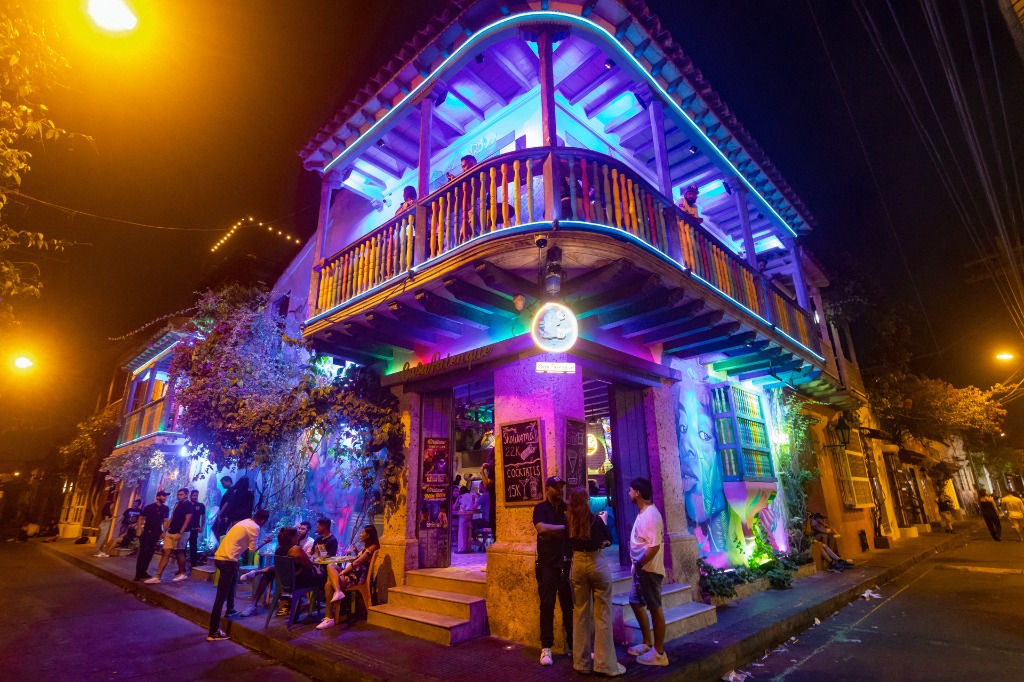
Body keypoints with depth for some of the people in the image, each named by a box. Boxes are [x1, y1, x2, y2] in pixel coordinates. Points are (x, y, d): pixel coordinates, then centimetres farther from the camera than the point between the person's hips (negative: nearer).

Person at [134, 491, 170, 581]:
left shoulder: (166, 509, 6)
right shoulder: (149, 507, -5)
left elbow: (165, 521, 10)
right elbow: (141, 518, -4)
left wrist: (164, 532, 3)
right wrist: (139, 530, -13)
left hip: (157, 534, 4)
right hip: (147, 532, -4)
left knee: (150, 553, 9)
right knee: (143, 553, -6)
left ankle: (143, 572, 20)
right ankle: (139, 574, -1)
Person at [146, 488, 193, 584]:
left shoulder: (189, 505, -7)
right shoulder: (177, 504, 16)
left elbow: (187, 519, -14)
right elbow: (171, 519, 18)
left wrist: (180, 533, -20)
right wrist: (164, 531, 12)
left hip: (181, 533, -7)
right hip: (171, 532, 7)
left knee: (179, 553, 1)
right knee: (165, 553, 1)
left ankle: (182, 574, 13)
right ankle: (158, 577, 2)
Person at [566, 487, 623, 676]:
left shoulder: (568, 520, -4)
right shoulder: (595, 518, -11)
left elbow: (569, 543, 9)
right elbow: (609, 539, 4)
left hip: (577, 564, 4)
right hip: (597, 563, -3)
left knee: (580, 613, 12)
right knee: (602, 614, 4)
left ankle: (581, 662, 20)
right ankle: (606, 664, 9)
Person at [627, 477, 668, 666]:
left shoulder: (651, 515, -23)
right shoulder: (643, 514, 8)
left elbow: (654, 546, -27)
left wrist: (639, 564, -17)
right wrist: (637, 565, 10)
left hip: (649, 570, -10)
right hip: (642, 569, 10)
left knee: (655, 608, 2)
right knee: (636, 602, 20)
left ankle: (659, 653, 16)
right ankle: (648, 643, 33)